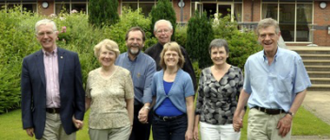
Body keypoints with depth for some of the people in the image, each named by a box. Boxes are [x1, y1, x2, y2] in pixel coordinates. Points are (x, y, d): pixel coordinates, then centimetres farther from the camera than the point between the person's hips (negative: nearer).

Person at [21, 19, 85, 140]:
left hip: (67, 118, 0)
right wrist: (28, 123, 1)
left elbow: (78, 89, 3)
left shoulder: (72, 57, 1)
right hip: (44, 120, 0)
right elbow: (26, 95, 3)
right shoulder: (29, 61, 2)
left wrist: (79, 115, 0)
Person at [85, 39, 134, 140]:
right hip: (96, 127, 3)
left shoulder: (124, 74, -2)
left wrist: (130, 124, 1)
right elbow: (88, 100, 13)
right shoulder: (91, 75, 6)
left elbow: (130, 101, 1)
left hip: (120, 127, -3)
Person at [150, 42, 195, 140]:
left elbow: (190, 104, -6)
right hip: (159, 123, 3)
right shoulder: (156, 76, 4)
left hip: (179, 123, -3)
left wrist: (190, 129, -10)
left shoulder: (185, 77, -5)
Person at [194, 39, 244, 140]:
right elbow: (199, 100, 8)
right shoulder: (205, 73, 5)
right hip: (208, 125, 2)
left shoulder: (236, 72, -2)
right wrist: (195, 125, 6)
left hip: (230, 125, -2)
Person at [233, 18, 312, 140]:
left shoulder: (293, 58, -2)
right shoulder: (251, 61, 6)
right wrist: (237, 114, 12)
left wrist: (289, 116, -7)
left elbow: (301, 90, 1)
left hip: (281, 119, -1)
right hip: (257, 117, 1)